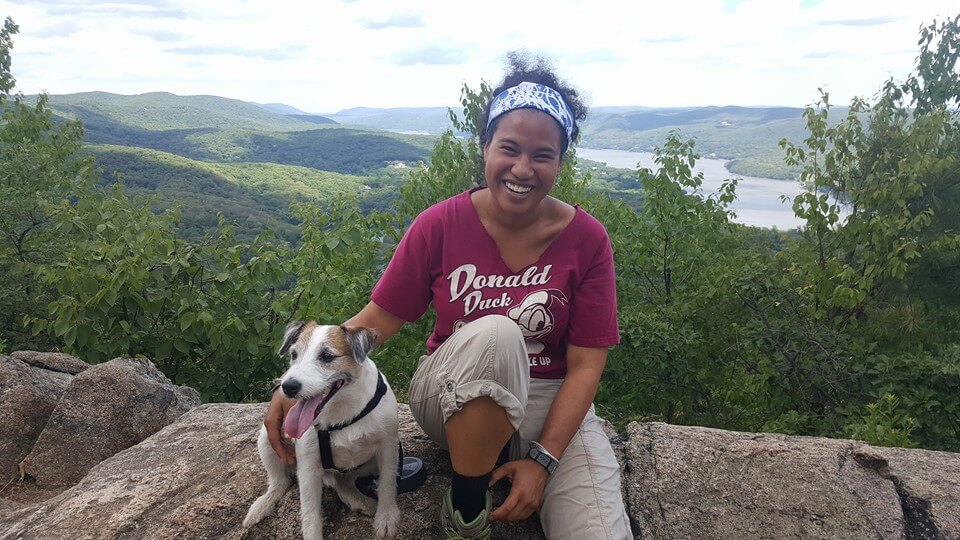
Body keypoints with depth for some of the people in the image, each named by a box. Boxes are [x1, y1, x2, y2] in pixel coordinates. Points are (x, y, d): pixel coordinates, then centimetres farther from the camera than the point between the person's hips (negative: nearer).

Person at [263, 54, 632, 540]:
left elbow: (585, 365, -9)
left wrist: (543, 460, -18)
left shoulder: (586, 239, -10)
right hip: (451, 400, 1)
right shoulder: (441, 225, -9)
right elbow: (378, 319, -4)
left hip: (549, 402, 0)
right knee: (495, 333, -37)